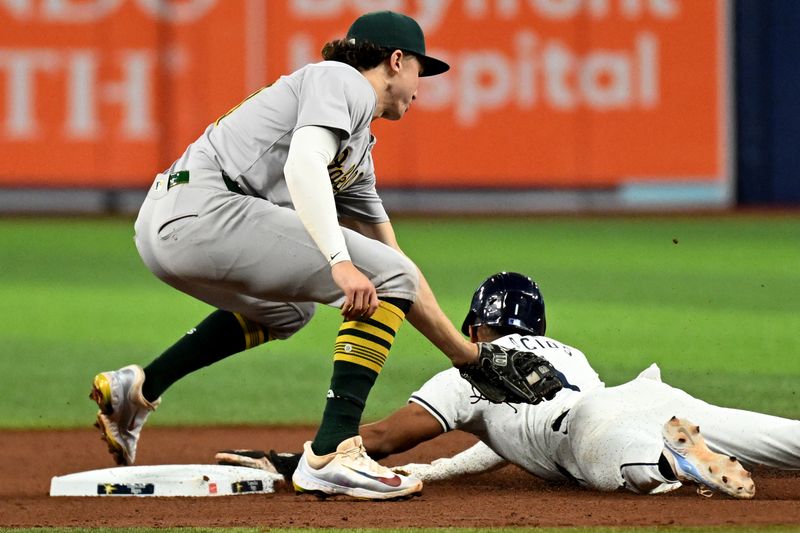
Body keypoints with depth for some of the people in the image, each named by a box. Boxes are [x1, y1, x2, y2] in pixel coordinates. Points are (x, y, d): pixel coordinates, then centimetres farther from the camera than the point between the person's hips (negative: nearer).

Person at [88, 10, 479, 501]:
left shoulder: (359, 152, 29)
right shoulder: (343, 81, 2)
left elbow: (391, 256, 32)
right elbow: (303, 165, -18)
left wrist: (464, 354, 31)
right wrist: (340, 262, -28)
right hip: (204, 208, -10)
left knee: (288, 309, 37)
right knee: (390, 278, -8)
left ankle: (138, 390, 26)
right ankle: (331, 456, -18)